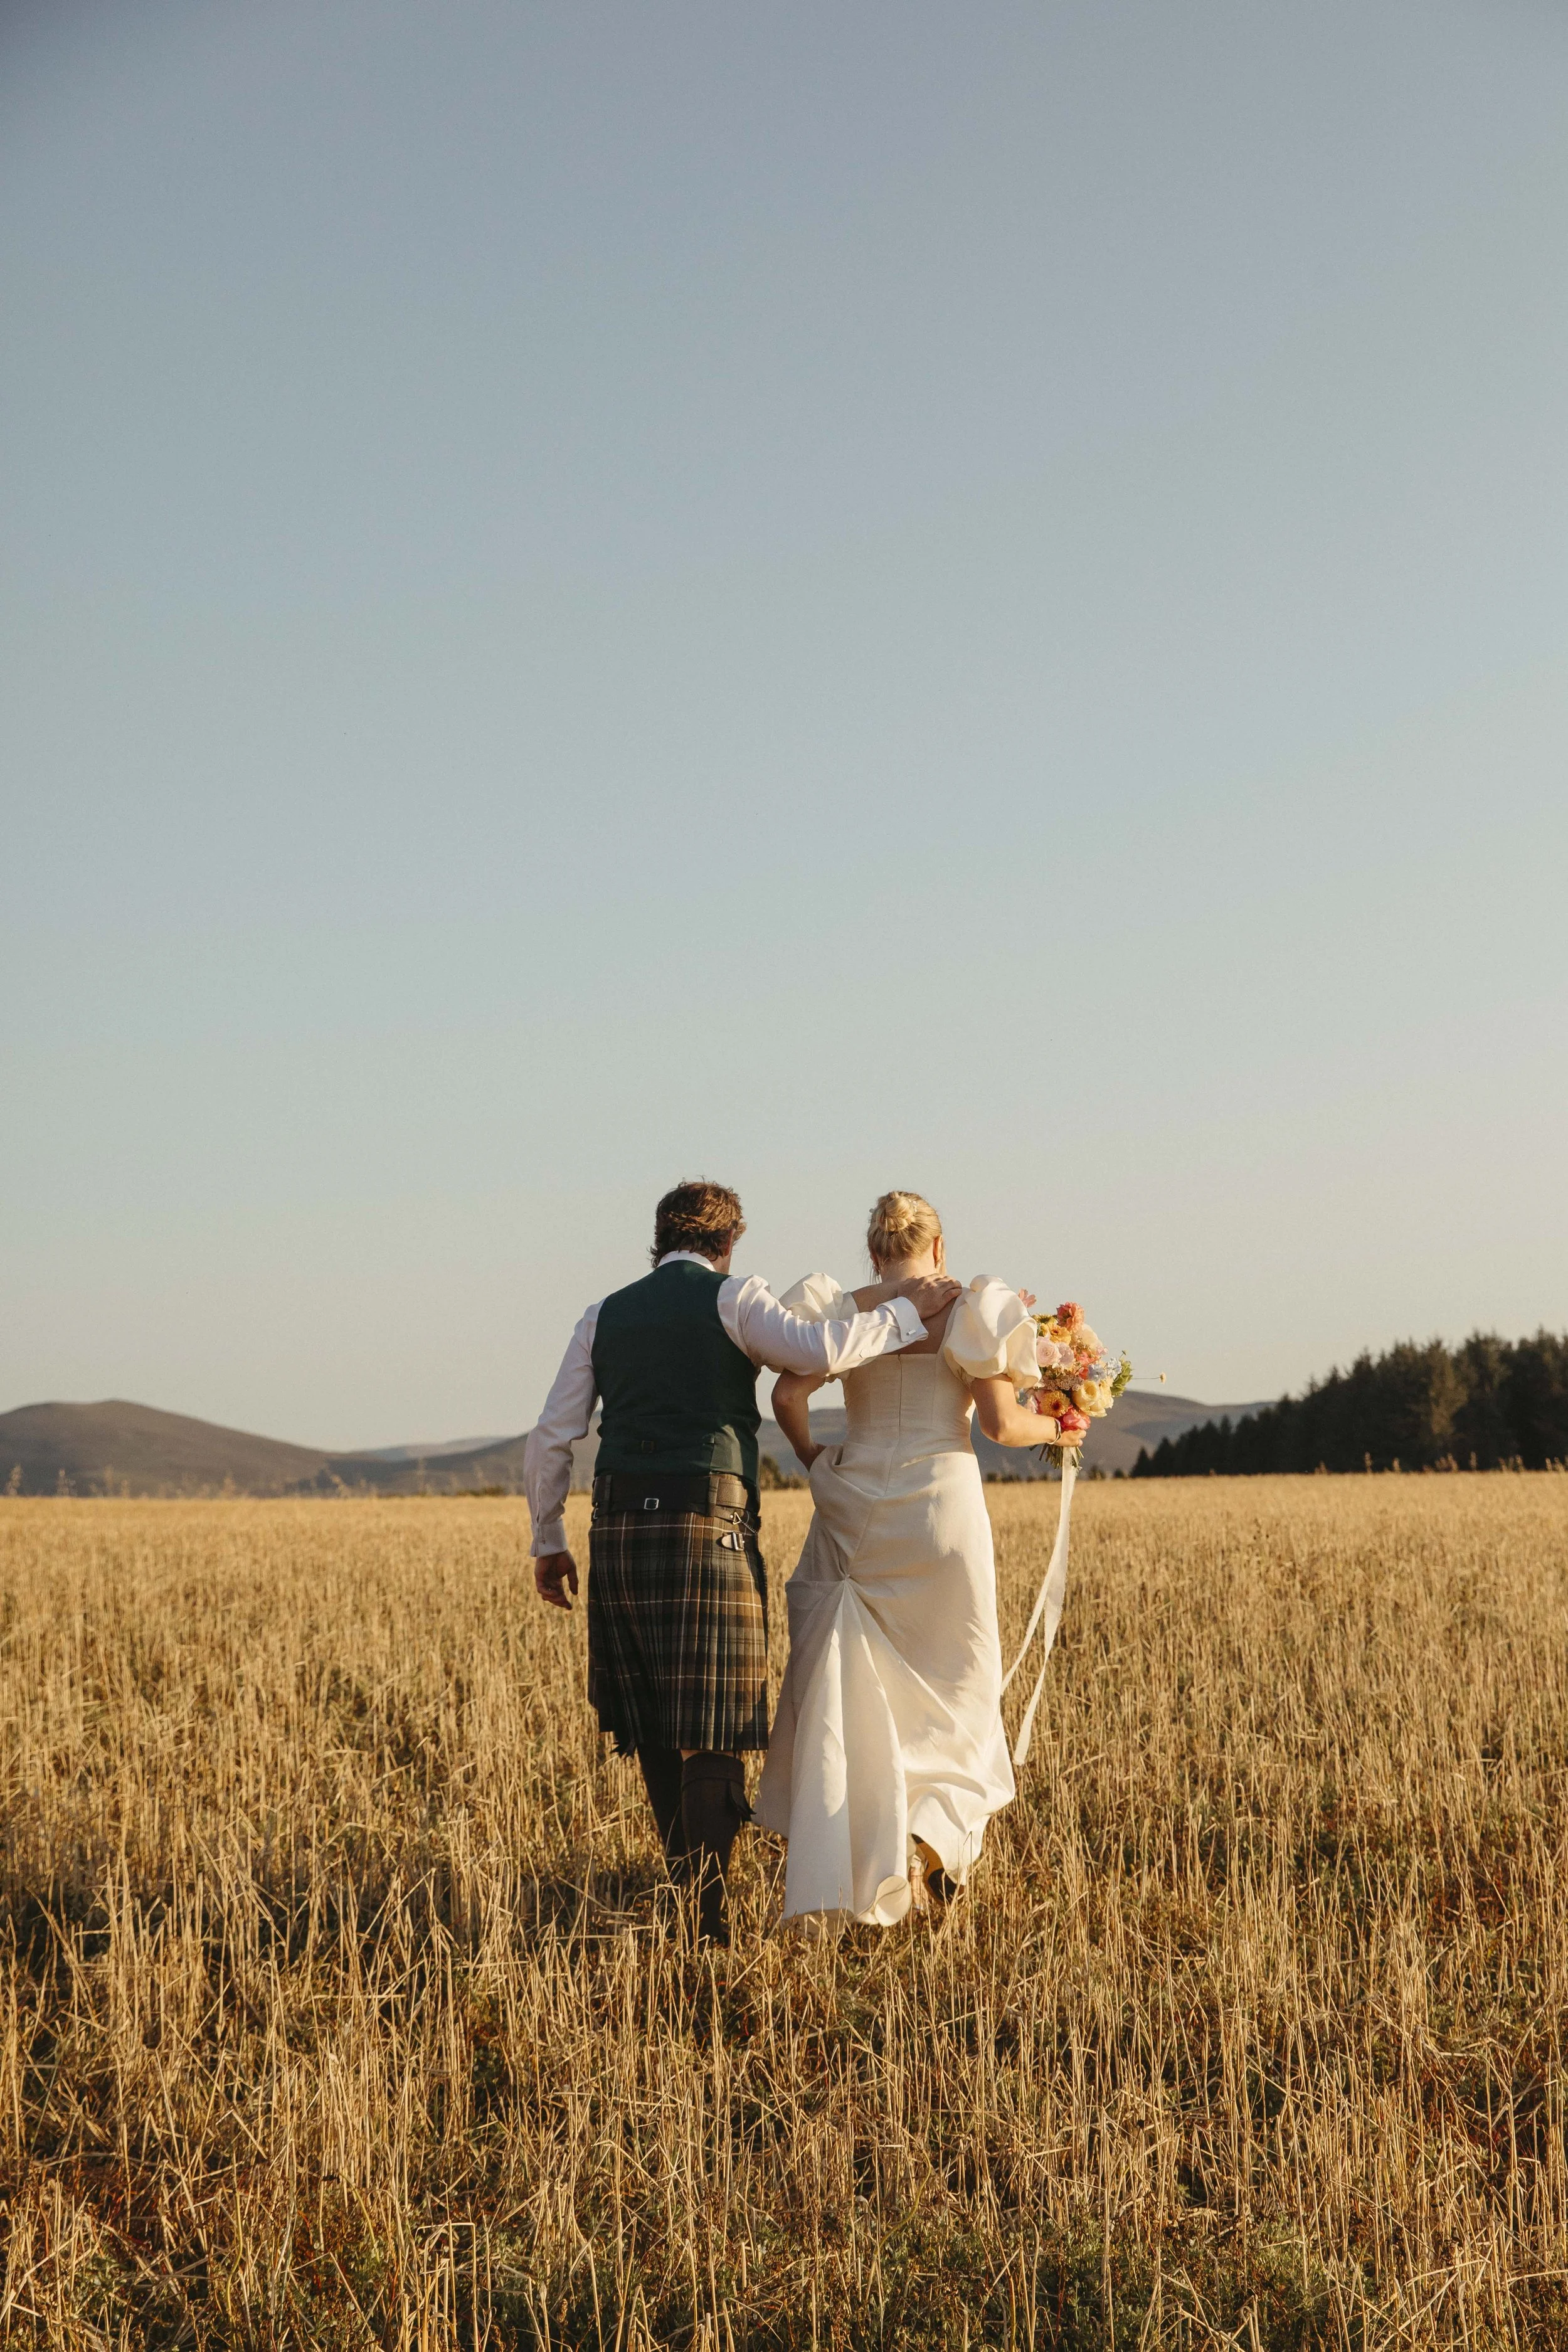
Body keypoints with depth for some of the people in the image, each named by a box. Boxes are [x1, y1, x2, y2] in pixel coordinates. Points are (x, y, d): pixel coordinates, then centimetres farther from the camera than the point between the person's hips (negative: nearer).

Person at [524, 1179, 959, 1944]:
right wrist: (904, 1311, -2)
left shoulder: (605, 1315, 16)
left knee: (652, 1722, 14)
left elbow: (550, 1439, 13)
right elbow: (818, 1350, -15)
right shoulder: (731, 1296, 3)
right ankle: (707, 1912, -8)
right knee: (712, 1729, -3)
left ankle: (683, 1877, 23)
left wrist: (547, 1541, 20)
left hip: (618, 1528, 5)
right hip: (706, 1528, -5)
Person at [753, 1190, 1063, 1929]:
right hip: (941, 1505, -2)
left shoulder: (842, 1312, 6)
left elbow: (787, 1396, -5)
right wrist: (1056, 1427, 13)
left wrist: (815, 1464, 11)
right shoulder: (967, 1312, -1)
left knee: (841, 1699, 4)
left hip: (853, 1509, 2)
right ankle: (927, 1839, -9)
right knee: (953, 1693, 13)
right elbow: (1000, 1423, -6)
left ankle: (826, 1889, -1)